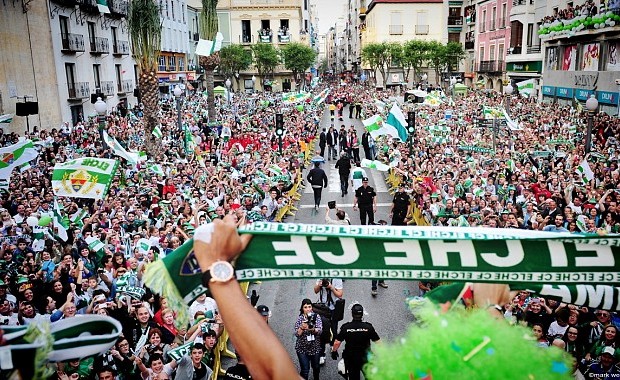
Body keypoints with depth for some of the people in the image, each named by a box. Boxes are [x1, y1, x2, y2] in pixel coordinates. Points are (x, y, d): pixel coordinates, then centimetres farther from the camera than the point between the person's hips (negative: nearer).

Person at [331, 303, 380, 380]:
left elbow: (337, 342, -10)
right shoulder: (368, 327, -14)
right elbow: (377, 342, -9)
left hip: (350, 358, 0)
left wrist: (334, 351, 8)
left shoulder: (345, 327, -13)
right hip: (365, 358, 0)